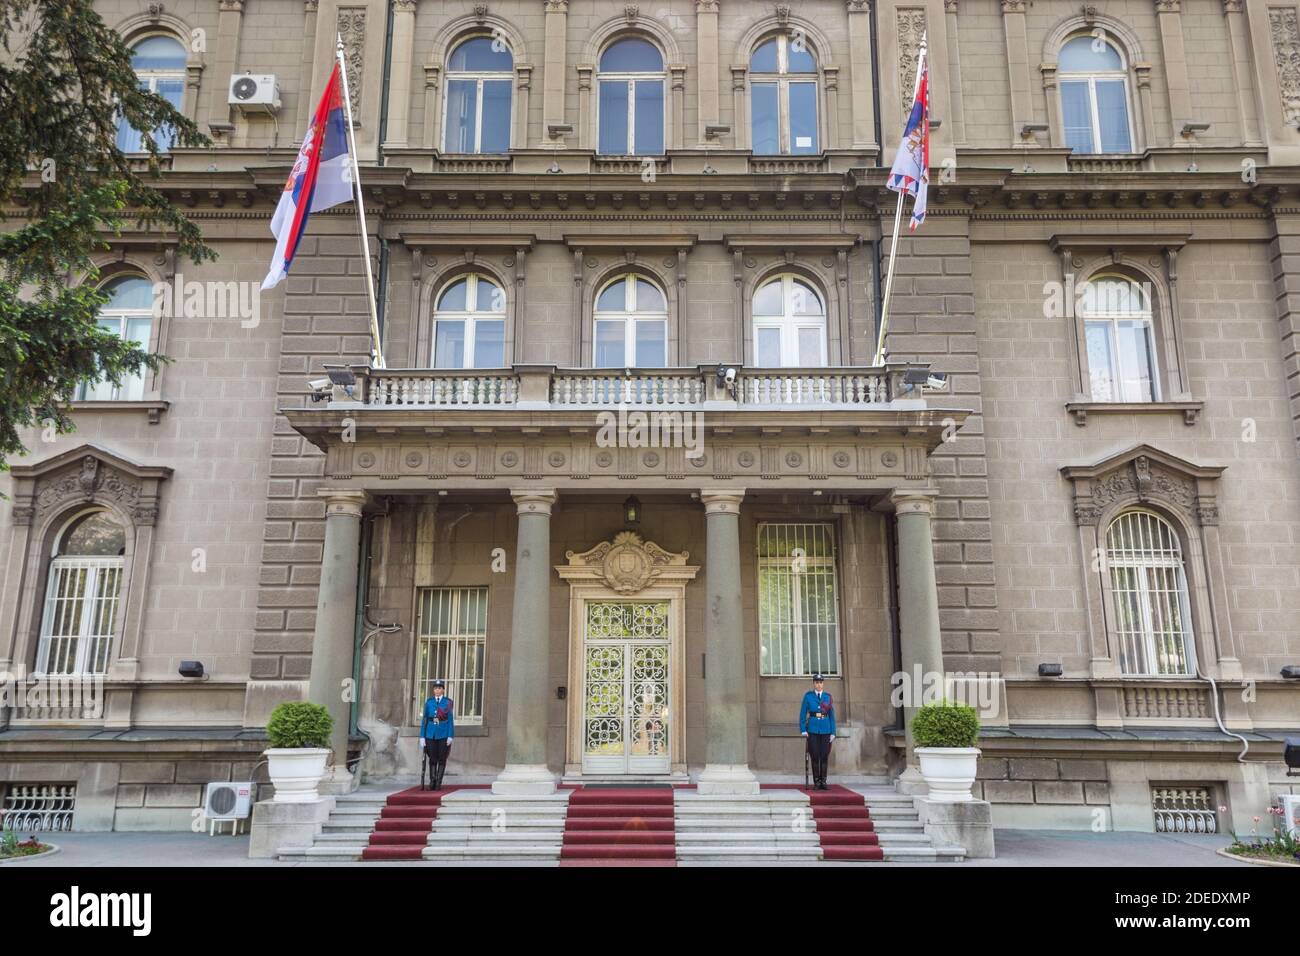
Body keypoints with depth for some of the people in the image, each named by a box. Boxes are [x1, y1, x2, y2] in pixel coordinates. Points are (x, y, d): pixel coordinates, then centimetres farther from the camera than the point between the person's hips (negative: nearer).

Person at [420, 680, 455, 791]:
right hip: (431, 735, 2)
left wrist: (450, 736, -9)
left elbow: (451, 719, -3)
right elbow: (424, 719, 6)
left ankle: (438, 783, 8)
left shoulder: (448, 702, 0)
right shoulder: (429, 702, 5)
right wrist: (422, 736, 0)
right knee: (432, 759, 4)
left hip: (443, 735, -2)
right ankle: (432, 782, 9)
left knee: (442, 759, 2)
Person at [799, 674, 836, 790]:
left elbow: (832, 715, 8)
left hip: (826, 730, 2)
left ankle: (823, 782, 9)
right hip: (813, 730, -2)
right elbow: (802, 714, 2)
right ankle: (816, 782, 7)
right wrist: (803, 730, -7)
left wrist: (833, 733, 1)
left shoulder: (828, 697, 8)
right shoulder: (808, 696, 3)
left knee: (824, 756, 2)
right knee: (815, 757, 0)